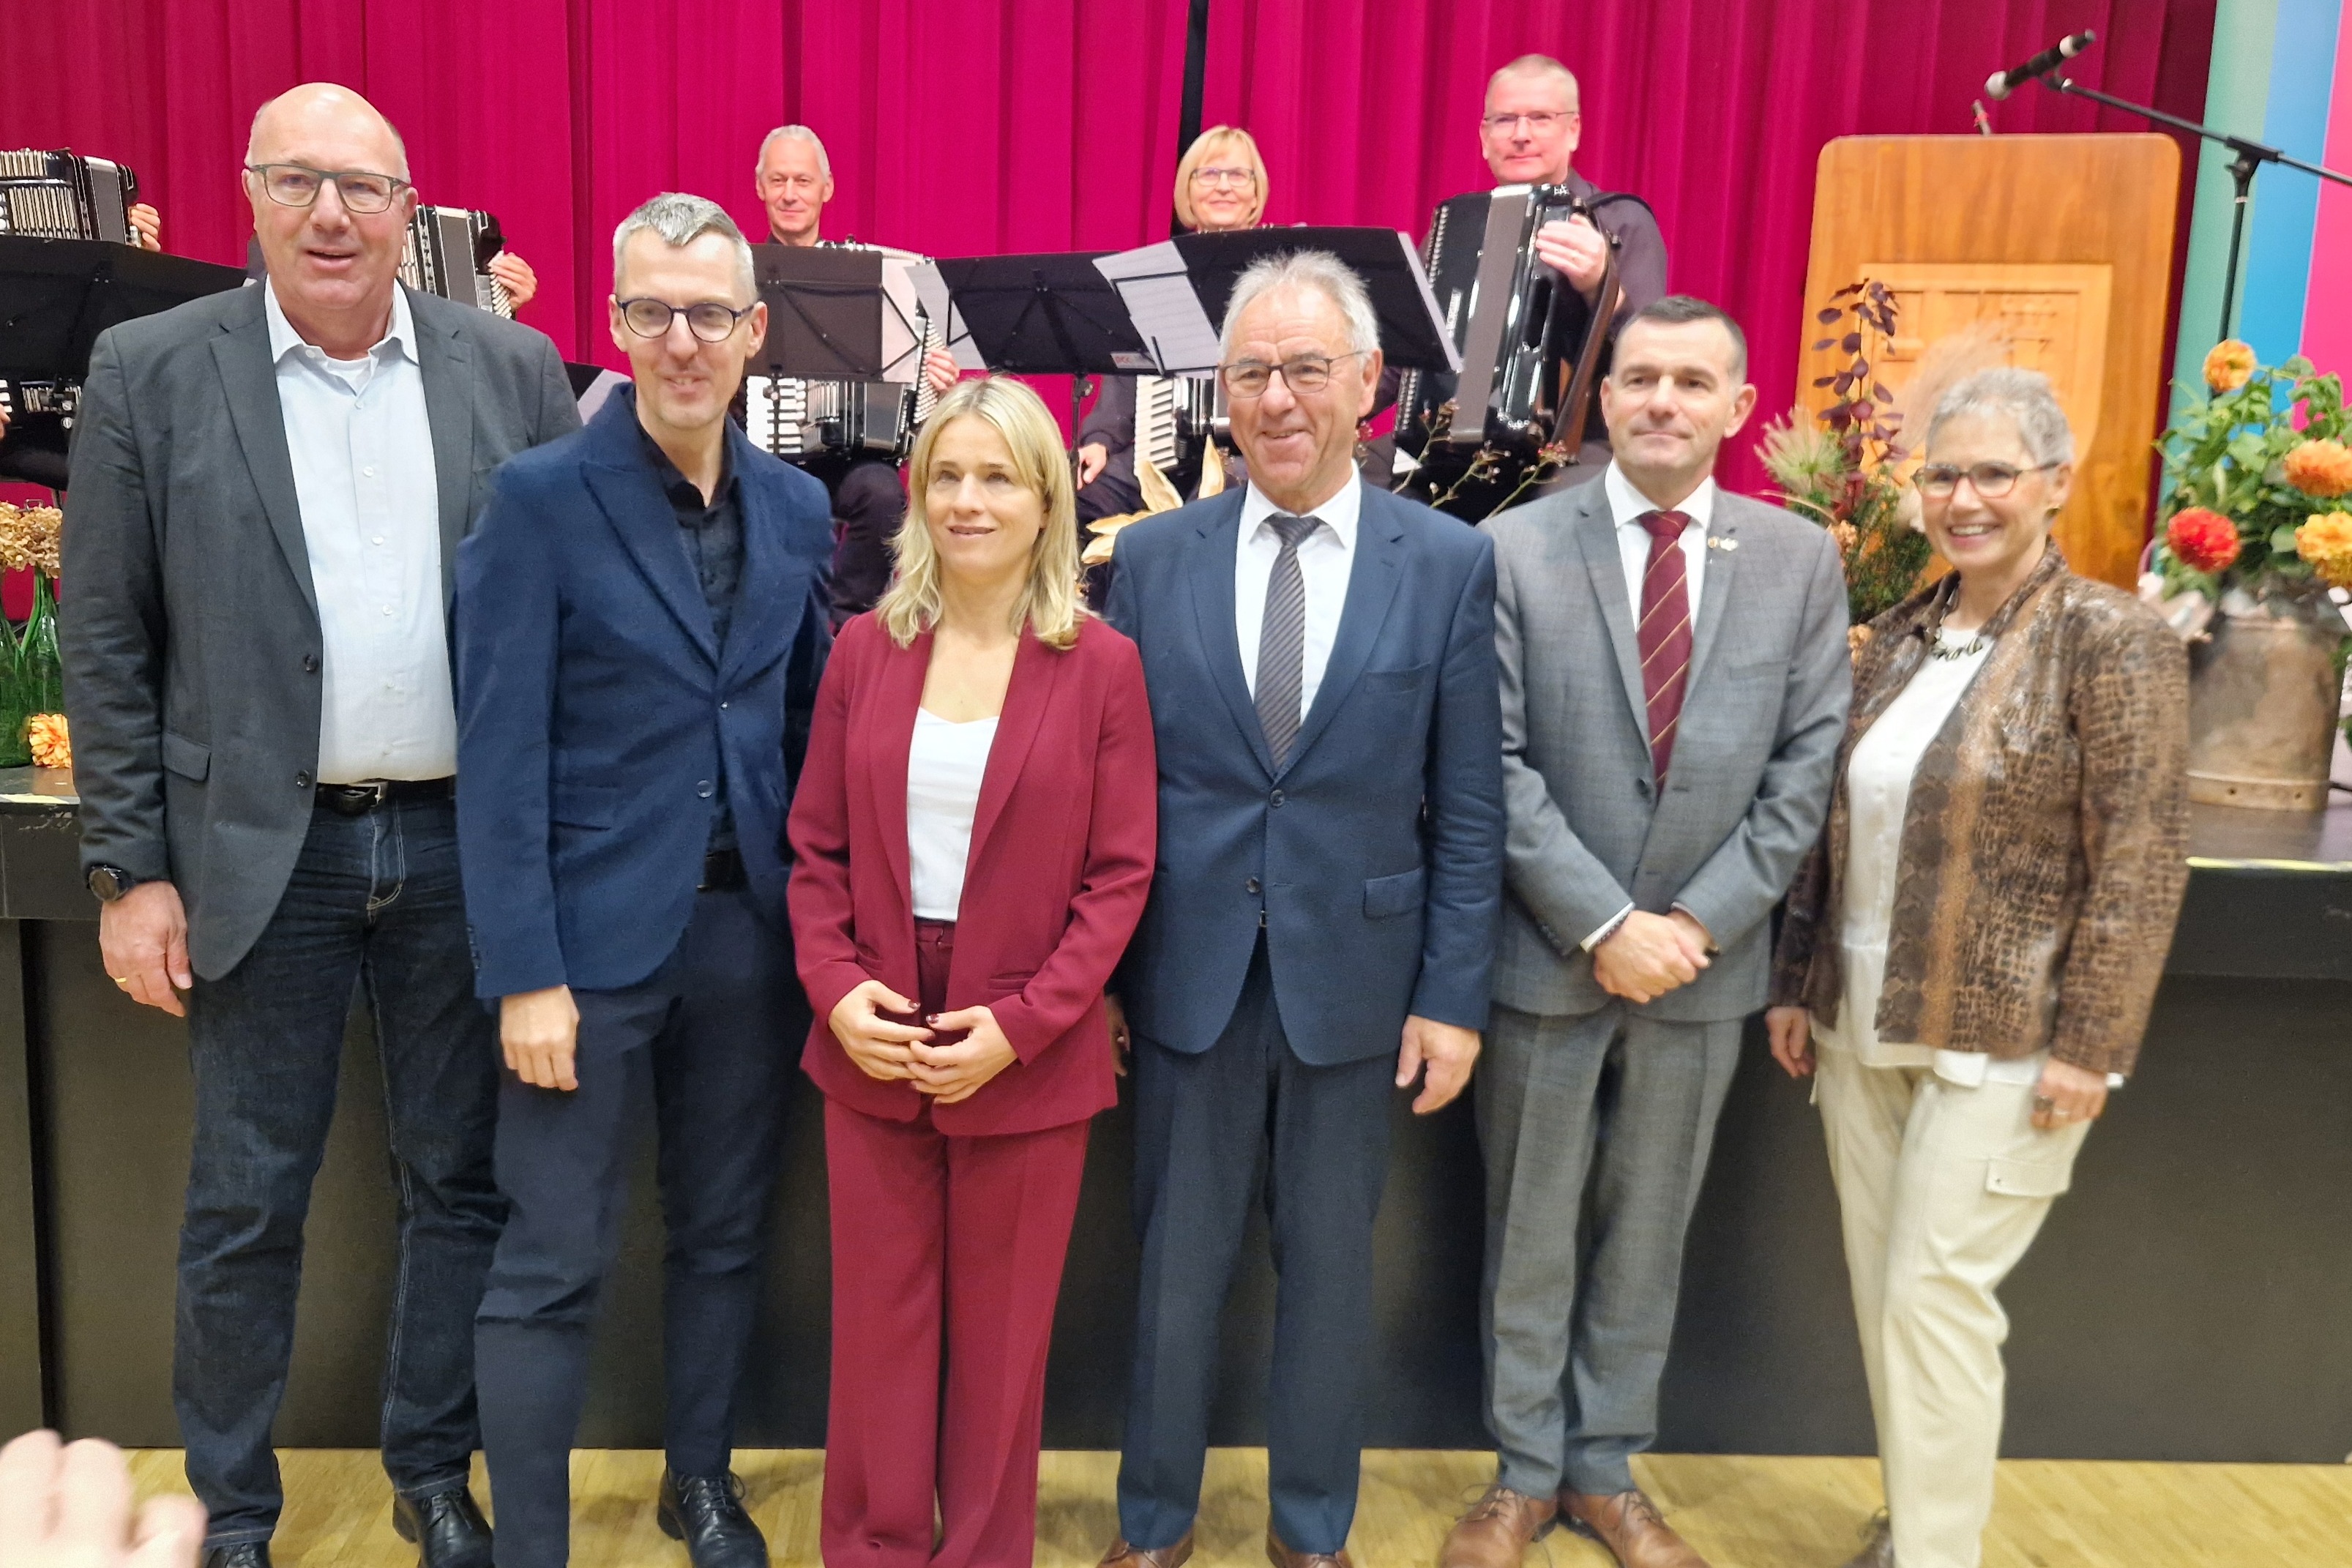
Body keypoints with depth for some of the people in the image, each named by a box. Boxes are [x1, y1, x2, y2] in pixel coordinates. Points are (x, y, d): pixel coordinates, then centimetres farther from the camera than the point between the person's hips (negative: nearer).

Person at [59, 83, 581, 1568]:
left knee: (461, 1182, 12)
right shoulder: (151, 372, -1)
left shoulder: (515, 368, 2)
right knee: (246, 1205, 10)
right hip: (260, 855, -1)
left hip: (466, 845, 2)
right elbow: (107, 642, 1)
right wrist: (130, 869, -2)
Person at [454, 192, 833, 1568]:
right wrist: (525, 975, -14)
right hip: (594, 933, -4)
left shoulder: (797, 507, 6)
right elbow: (502, 757, -11)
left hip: (750, 927, 5)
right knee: (555, 1268, 5)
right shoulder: (542, 498, -8)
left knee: (727, 1232, 17)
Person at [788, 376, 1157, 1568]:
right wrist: (835, 988, -10)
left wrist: (1020, 1023, -14)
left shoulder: (1101, 665, -5)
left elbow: (1120, 874, -6)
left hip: (1029, 1055, -2)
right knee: (877, 1326, 14)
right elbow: (817, 849, 5)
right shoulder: (866, 648, 2)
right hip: (872, 1043, 2)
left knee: (1000, 1337, 13)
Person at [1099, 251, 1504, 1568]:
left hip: (1355, 977, 0)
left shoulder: (1453, 564, -4)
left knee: (1333, 1265, 15)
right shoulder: (1153, 557, 0)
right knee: (1177, 1265, 14)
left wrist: (1455, 996, -4)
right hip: (1189, 975, 1)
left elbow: (1470, 807, -2)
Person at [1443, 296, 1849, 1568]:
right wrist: (1605, 924, -15)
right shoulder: (1514, 550, -5)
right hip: (1546, 955, -2)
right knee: (1527, 1232, 11)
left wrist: (1699, 922, -10)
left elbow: (1805, 766, 0)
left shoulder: (1802, 561, 2)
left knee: (1648, 1233, 15)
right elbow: (1497, 769, -10)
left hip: (1702, 960, 2)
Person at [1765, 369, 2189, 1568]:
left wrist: (2088, 1045, -16)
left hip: (2000, 1040, -6)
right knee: (1881, 1289, 13)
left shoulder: (2112, 639, -9)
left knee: (1936, 1297, -2)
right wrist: (1796, 980, 11)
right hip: (1859, 1025, 6)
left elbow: (2140, 865, -12)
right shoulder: (1900, 633, 8)